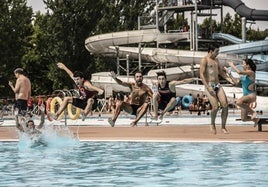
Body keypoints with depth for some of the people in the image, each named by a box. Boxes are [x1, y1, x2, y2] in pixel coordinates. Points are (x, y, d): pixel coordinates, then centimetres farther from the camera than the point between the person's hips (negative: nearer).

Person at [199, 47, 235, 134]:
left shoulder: (216, 60, 19)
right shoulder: (204, 60, -6)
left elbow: (221, 72, 26)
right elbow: (201, 75, -13)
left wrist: (228, 79, 8)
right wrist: (208, 87, -21)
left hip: (218, 85, 7)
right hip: (209, 86, -7)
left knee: (225, 105, -10)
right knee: (215, 107, -19)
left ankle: (223, 127, 0)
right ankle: (212, 124, 8)